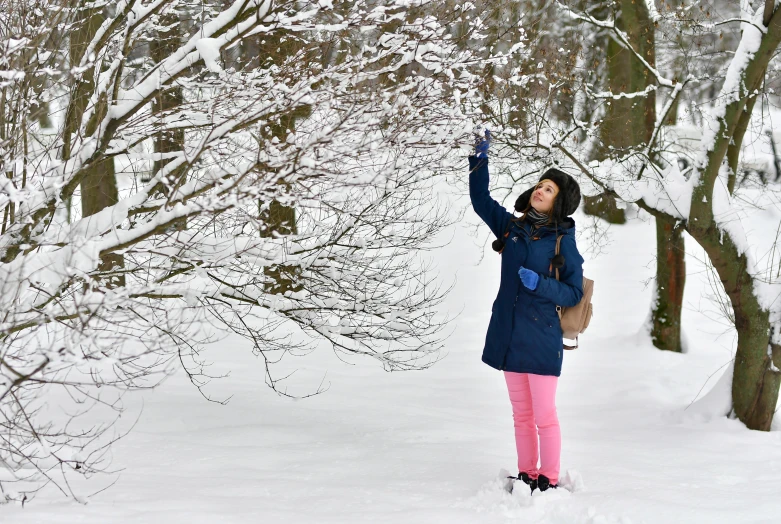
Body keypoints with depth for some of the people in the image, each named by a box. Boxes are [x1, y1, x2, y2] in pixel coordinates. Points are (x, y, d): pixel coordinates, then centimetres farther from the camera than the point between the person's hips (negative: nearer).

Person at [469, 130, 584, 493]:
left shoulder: (563, 242, -5)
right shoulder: (512, 227, 8)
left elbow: (574, 293, -5)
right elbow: (480, 200, 14)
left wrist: (540, 283, -20)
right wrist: (480, 159, 3)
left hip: (542, 338, -5)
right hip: (509, 336, 5)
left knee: (544, 416, -1)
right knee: (521, 415, 13)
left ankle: (549, 480, 7)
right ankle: (527, 475, 22)